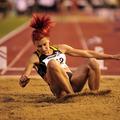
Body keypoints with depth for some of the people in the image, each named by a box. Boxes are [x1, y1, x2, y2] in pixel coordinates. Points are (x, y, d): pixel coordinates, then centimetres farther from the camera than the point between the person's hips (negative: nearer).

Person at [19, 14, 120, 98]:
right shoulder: (35, 58, 4)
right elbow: (22, 84, -5)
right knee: (52, 63, -32)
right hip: (60, 90, -5)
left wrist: (111, 56, 18)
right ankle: (71, 94, -35)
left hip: (72, 81, 5)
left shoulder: (60, 48, 17)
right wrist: (24, 80, -31)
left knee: (92, 62, -18)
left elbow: (86, 53, 20)